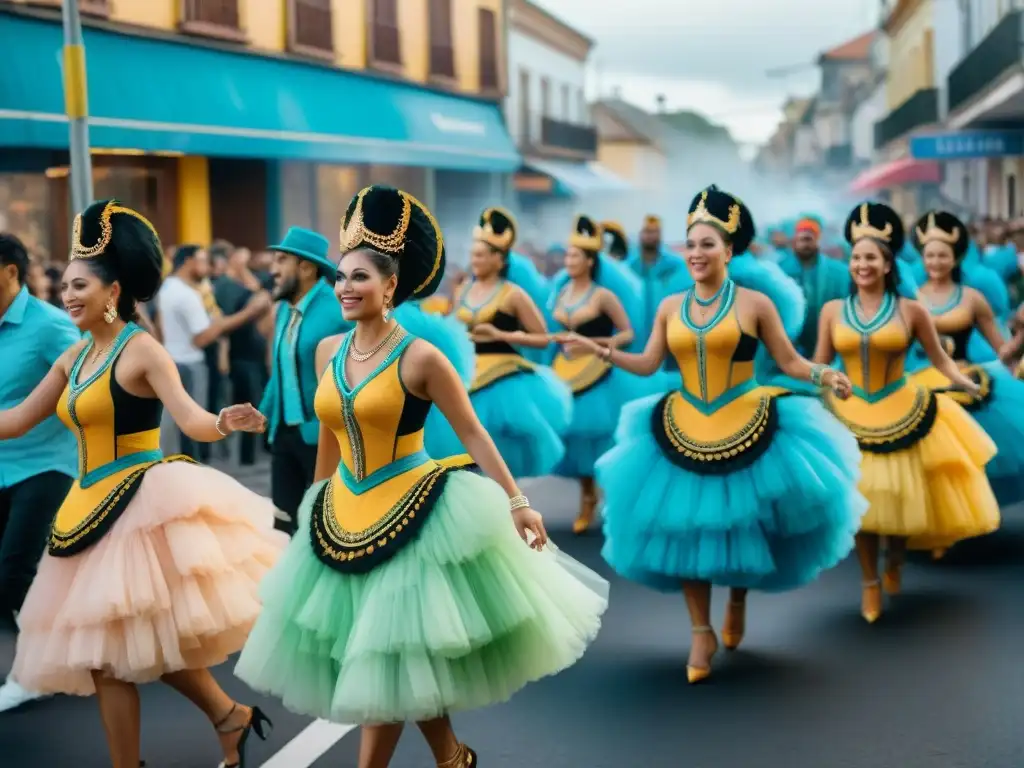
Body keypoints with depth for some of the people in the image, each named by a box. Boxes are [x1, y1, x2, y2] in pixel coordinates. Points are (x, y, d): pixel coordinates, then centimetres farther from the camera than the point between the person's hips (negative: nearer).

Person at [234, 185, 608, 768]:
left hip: (414, 516, -6)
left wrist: (516, 504, -14)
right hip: (345, 518, 6)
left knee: (386, 662, -1)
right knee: (378, 661, 13)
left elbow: (474, 435, -10)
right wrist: (317, 504, 22)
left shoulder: (420, 357, -14)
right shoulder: (328, 352, 3)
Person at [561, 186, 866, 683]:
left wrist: (825, 376, -18)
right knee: (686, 531, 2)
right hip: (684, 434, 3)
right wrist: (599, 350, -4)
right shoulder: (671, 307, 6)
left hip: (745, 433, -2)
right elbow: (647, 365, 7)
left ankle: (738, 600, 37)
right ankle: (702, 633, 17)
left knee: (741, 526, 5)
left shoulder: (754, 304, -3)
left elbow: (790, 363, -1)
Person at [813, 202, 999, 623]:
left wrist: (969, 385, -12)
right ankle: (870, 583, 22)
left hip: (904, 415, -1)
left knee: (902, 497, 6)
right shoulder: (833, 311, 0)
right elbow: (817, 367, 5)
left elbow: (940, 360, 0)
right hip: (850, 418, 1)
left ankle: (894, 561, 37)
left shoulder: (910, 310, -4)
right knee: (860, 503, 4)